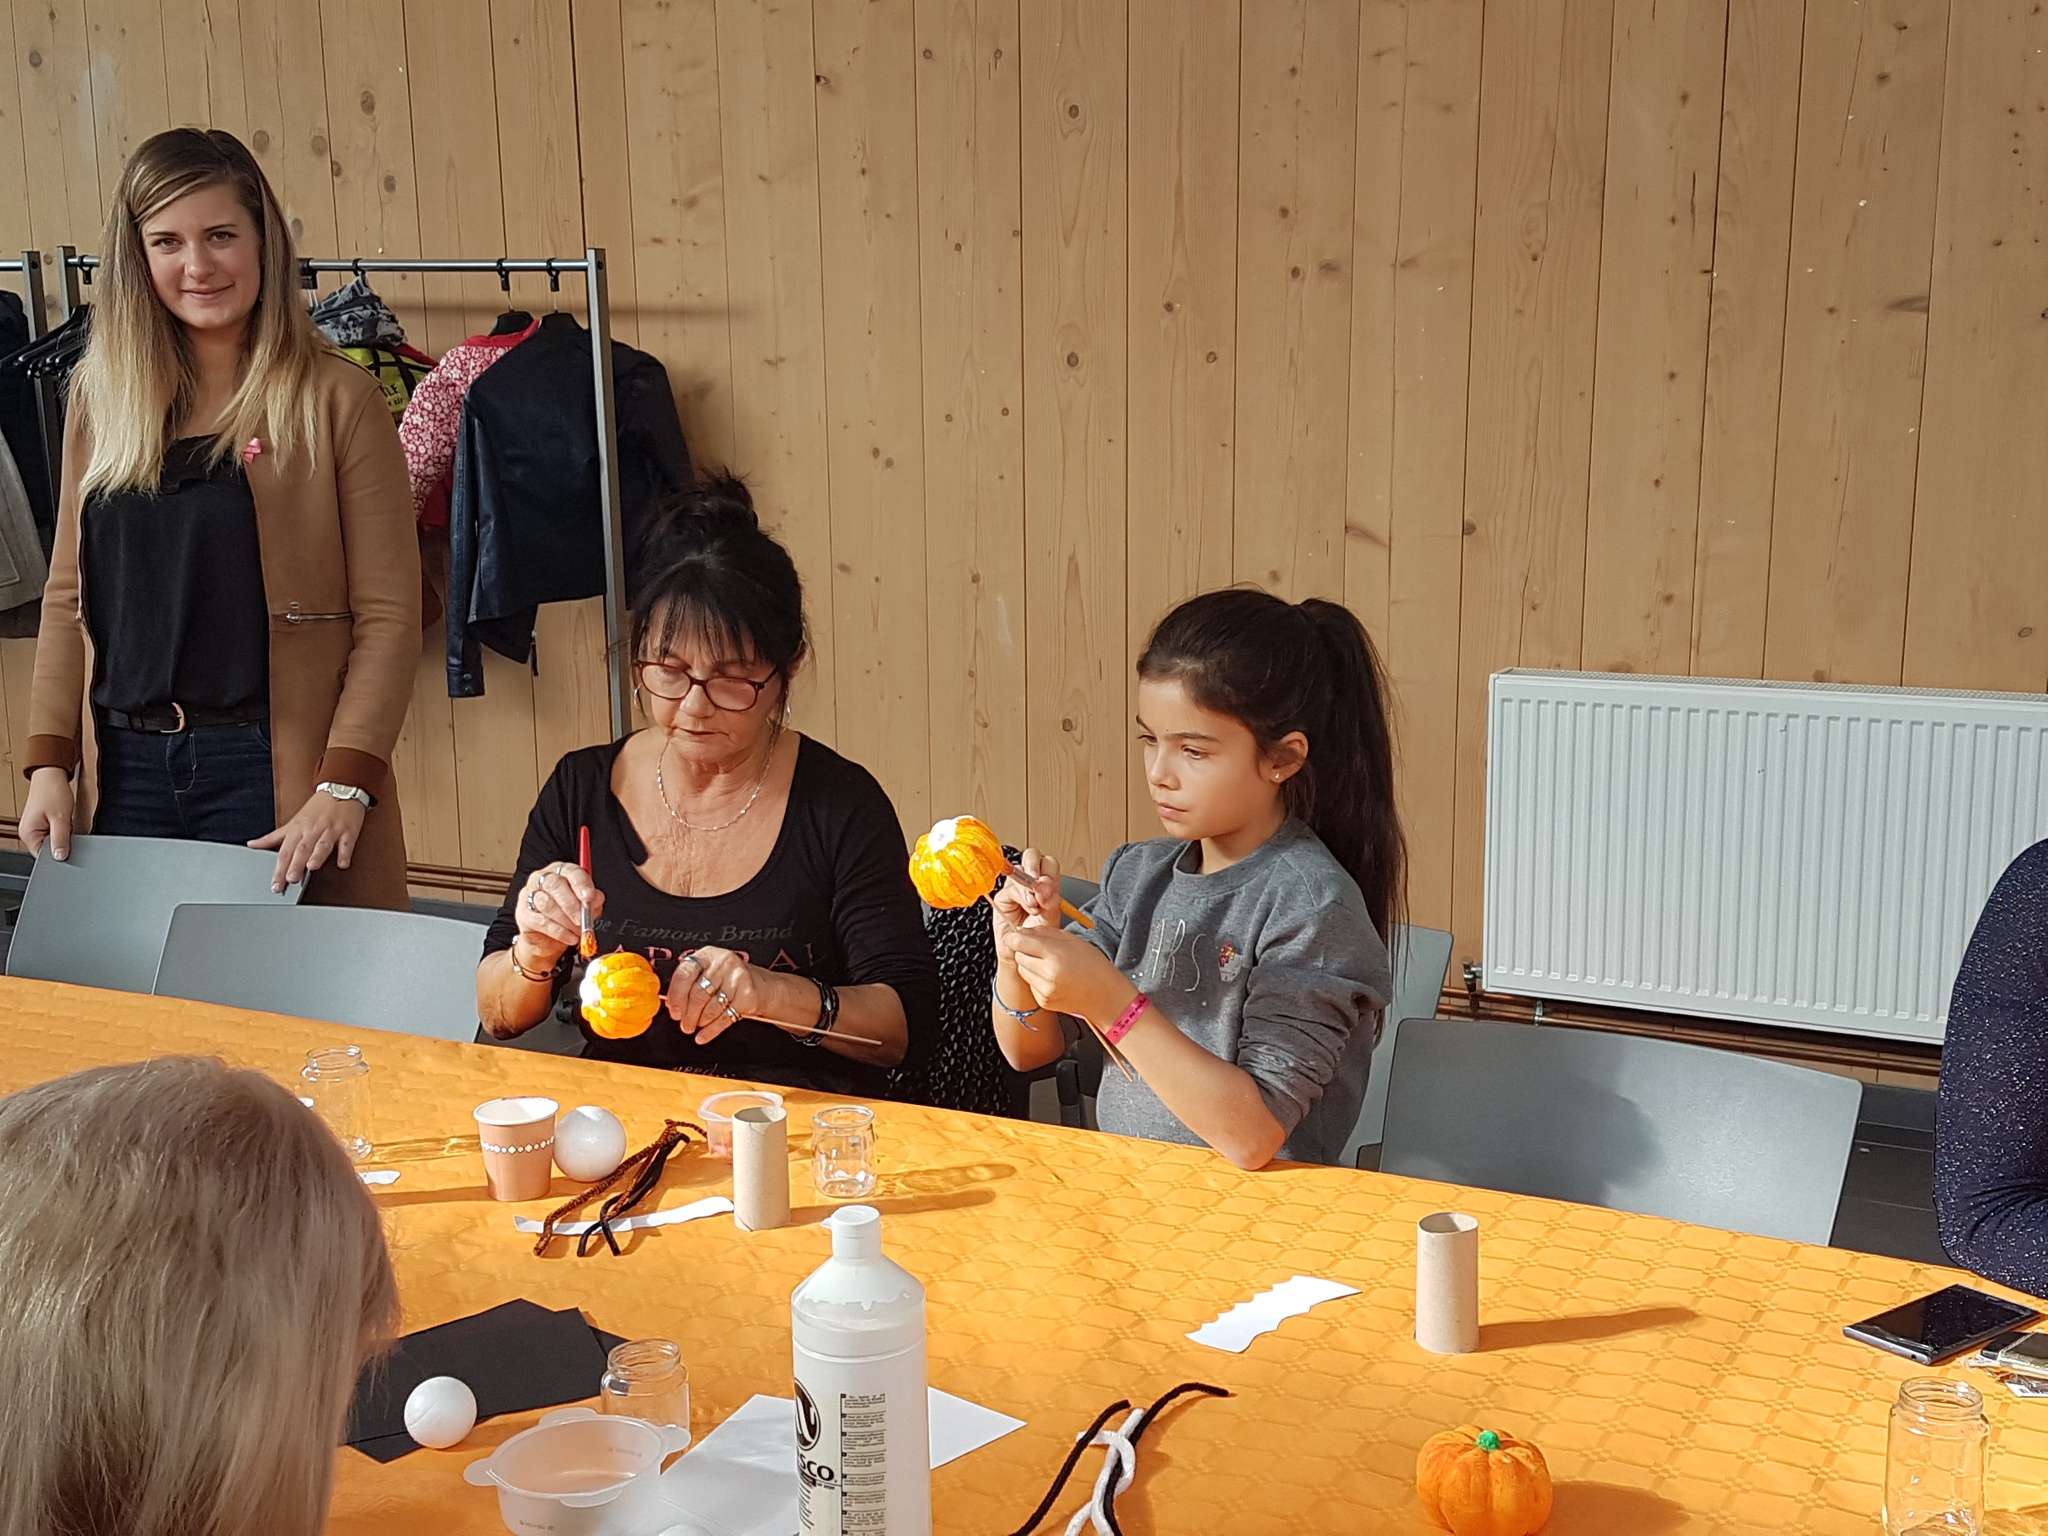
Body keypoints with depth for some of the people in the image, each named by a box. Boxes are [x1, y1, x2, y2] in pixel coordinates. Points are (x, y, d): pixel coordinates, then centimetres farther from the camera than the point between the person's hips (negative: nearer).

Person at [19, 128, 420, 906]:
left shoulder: (334, 398, -4)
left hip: (271, 765, -4)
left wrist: (344, 786, -15)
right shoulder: (103, 395, 10)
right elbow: (68, 597, 12)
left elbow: (387, 615, -8)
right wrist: (48, 762, 3)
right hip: (126, 765, 4)